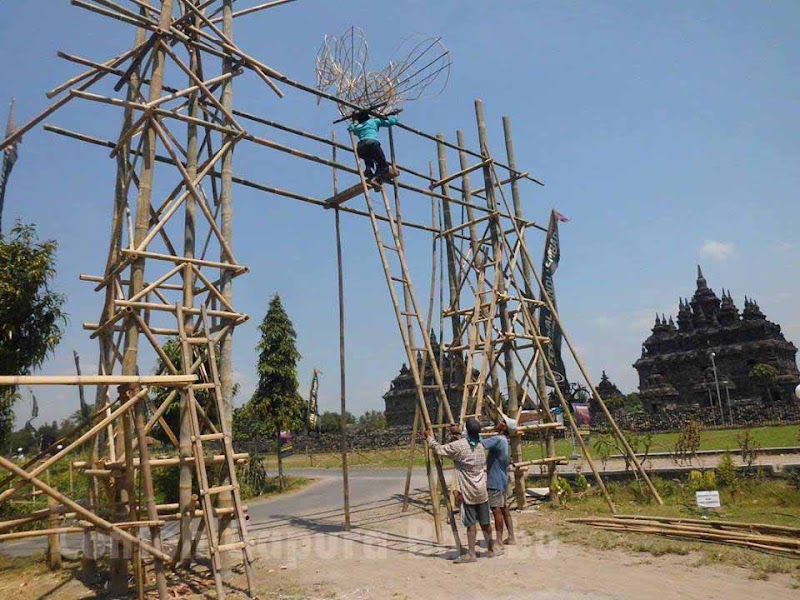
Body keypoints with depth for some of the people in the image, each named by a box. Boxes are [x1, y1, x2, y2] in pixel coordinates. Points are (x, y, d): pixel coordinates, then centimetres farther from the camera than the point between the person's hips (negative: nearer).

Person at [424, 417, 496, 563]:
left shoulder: (458, 446, -15)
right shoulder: (480, 446, 4)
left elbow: (439, 449, -7)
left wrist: (429, 437, 9)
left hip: (468, 491, -6)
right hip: (482, 491, 6)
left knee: (471, 523, -1)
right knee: (485, 522, 14)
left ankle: (471, 554, 3)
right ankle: (490, 549, 25)